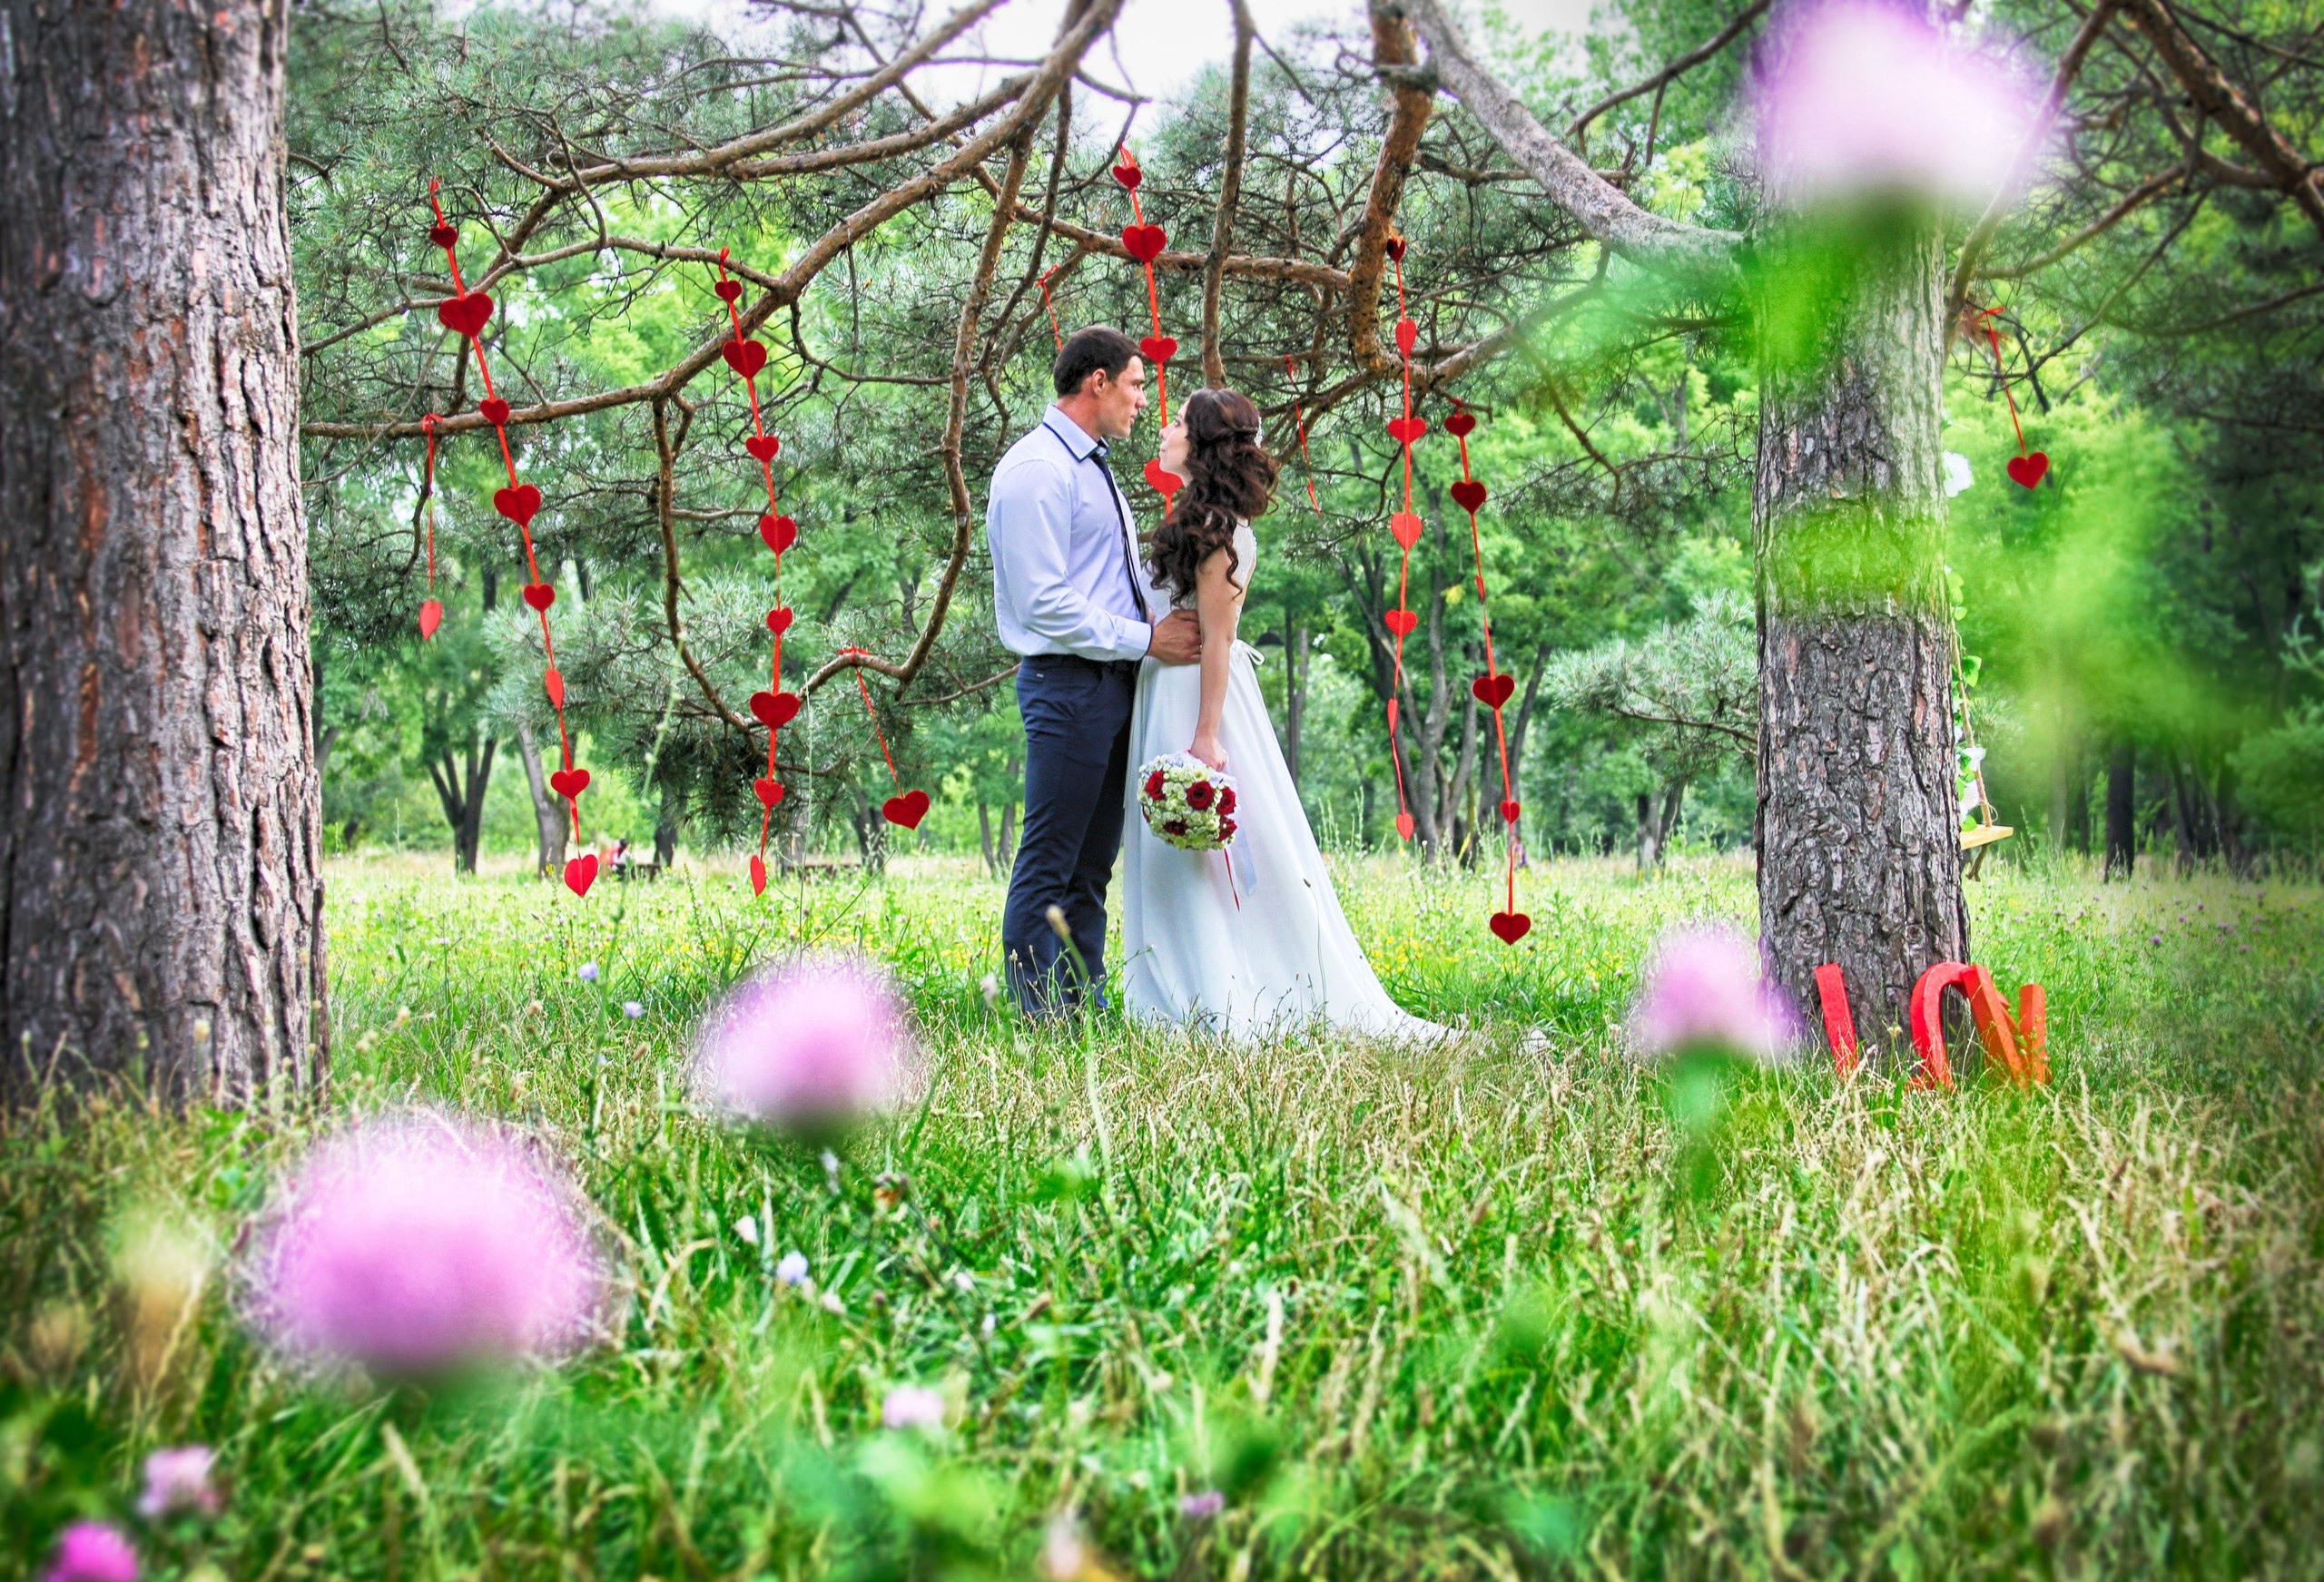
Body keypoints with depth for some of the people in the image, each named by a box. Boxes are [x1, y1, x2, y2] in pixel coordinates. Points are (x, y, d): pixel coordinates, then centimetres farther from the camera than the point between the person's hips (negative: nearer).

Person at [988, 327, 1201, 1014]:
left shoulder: (1095, 467, 18)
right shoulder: (1037, 471, -13)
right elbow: (1045, 603, -19)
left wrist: (1175, 623, 5)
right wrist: (1145, 639, -16)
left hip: (1116, 684, 10)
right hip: (1068, 684, -10)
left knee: (1093, 866, 13)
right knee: (1048, 866, -5)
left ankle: (1085, 1006, 19)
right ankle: (1040, 1019, -1)